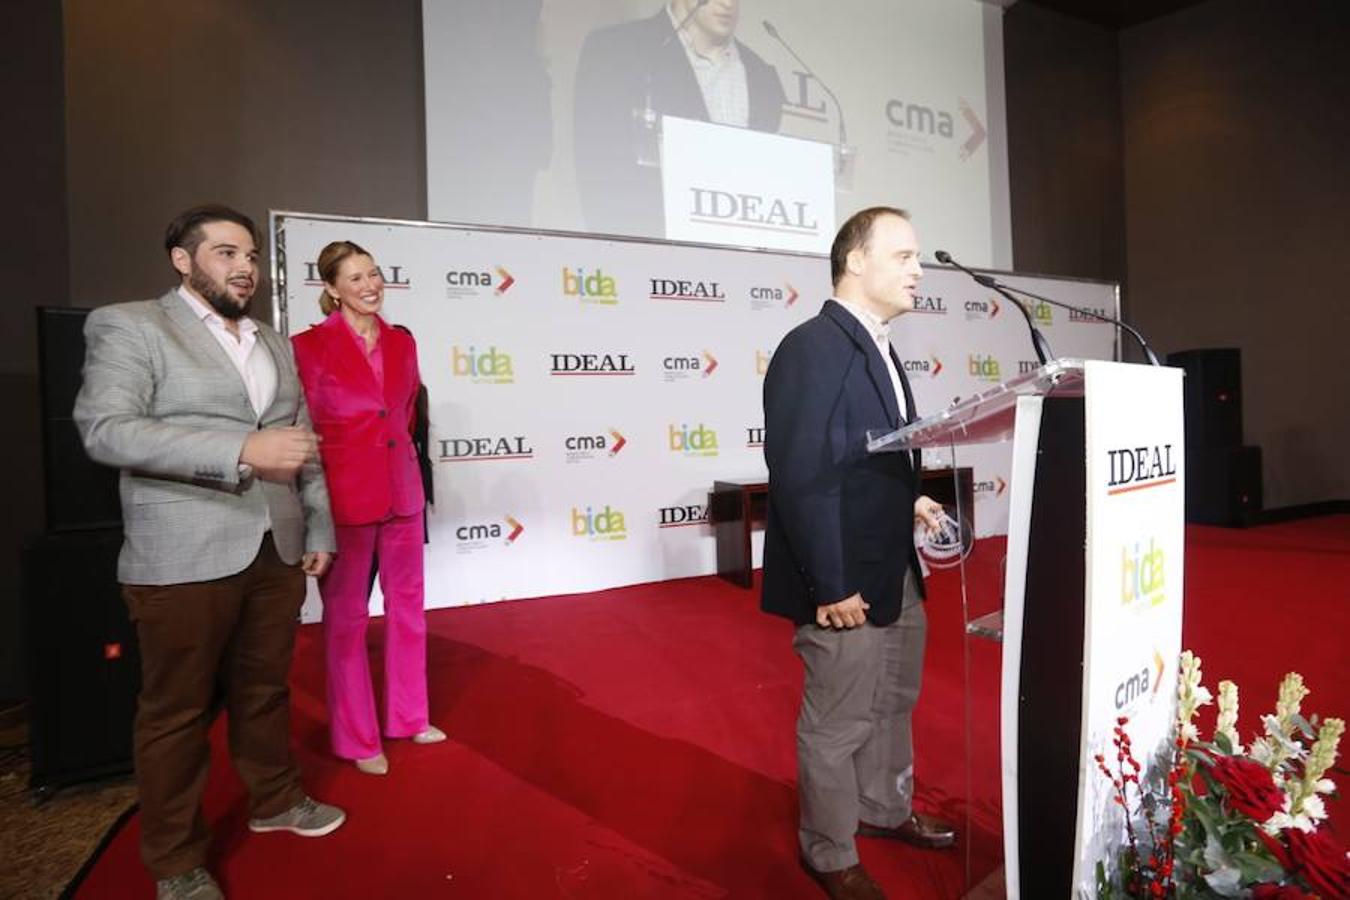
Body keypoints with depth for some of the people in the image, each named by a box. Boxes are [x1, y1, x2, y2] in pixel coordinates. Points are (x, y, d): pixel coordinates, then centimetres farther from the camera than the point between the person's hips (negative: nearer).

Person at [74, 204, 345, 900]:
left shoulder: (276, 345, 15)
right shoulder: (128, 326, -3)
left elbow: (305, 448, 17)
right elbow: (105, 428, -17)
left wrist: (318, 531, 12)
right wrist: (241, 450, -24)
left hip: (276, 553, 5)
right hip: (183, 560, -5)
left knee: (266, 689, 18)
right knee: (176, 710, 8)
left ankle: (274, 801, 38)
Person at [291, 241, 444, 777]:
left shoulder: (402, 342, 7)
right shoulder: (310, 346, -9)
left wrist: (393, 453, 12)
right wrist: (315, 496, -3)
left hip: (401, 489, 6)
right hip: (343, 495, -5)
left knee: (407, 604, 14)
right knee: (346, 616, 7)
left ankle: (408, 716, 31)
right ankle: (356, 738, 22)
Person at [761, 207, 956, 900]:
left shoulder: (875, 347, 10)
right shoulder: (812, 348, -20)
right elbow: (801, 478, -25)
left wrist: (909, 501, 4)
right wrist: (831, 586, -23)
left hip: (896, 572, 10)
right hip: (846, 582, -10)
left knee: (894, 702, 25)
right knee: (838, 724, 8)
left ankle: (885, 809, 48)